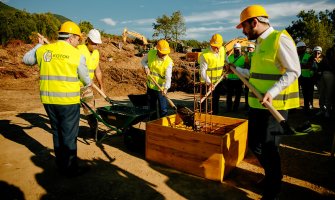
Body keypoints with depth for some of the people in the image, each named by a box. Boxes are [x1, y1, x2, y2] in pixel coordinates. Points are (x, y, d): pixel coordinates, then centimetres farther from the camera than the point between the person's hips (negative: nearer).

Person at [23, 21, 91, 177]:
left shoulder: (43, 50, 6)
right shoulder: (76, 54, -6)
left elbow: (26, 59, 24)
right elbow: (85, 78, 6)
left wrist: (39, 45, 34)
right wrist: (89, 84, 28)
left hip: (48, 100, 5)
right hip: (68, 101, -5)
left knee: (57, 133, 18)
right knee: (69, 135, 5)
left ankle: (61, 165, 30)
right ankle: (70, 168, 16)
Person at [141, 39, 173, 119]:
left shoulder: (169, 62, -19)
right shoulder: (151, 53, -8)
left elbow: (168, 77, -24)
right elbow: (143, 61, 9)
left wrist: (165, 88, -40)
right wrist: (146, 67, -12)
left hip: (161, 89, -4)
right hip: (150, 86, 4)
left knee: (163, 110, -1)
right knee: (151, 108, 19)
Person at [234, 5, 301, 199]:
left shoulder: (280, 39, -12)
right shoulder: (260, 43, 14)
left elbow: (293, 72, -18)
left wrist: (272, 92, -28)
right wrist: (237, 70, 22)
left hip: (274, 106, -9)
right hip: (257, 104, 9)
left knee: (269, 148, 1)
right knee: (254, 144, 16)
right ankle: (271, 176, 40)